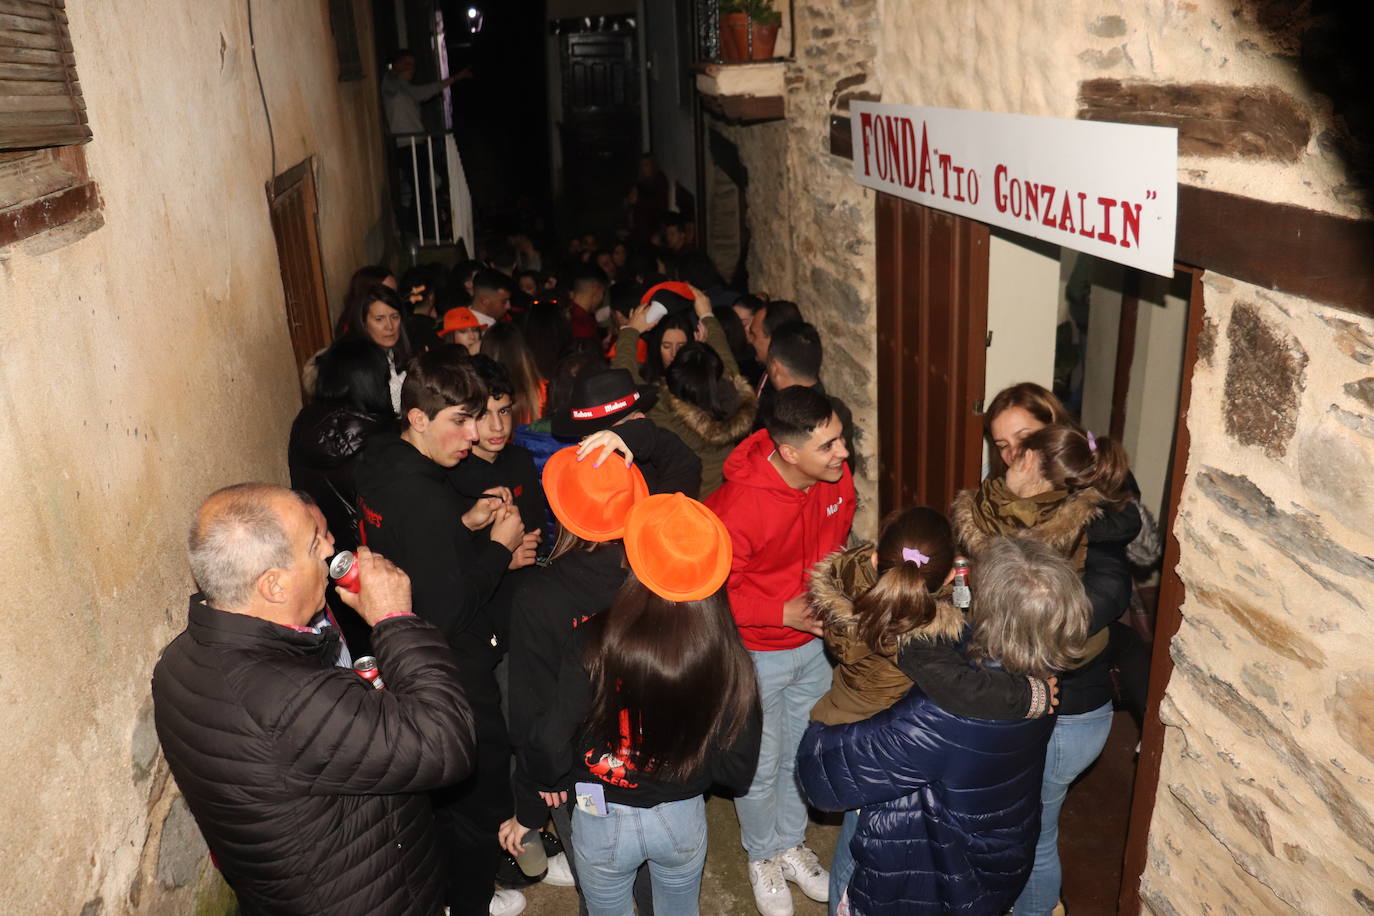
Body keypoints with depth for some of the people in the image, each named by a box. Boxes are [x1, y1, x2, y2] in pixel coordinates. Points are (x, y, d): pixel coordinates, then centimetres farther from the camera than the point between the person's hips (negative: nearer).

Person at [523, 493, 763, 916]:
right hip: (684, 819, 2)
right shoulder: (726, 655, -21)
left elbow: (549, 742, -22)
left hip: (602, 820, -1)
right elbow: (738, 766, -11)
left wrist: (559, 780, 1)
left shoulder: (596, 642, -27)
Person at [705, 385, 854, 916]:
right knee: (761, 767, 15)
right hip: (757, 653, -5)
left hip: (816, 641, 5)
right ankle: (762, 857, 42)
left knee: (803, 754, 23)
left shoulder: (837, 475, -14)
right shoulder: (737, 505, -33)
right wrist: (784, 613, -26)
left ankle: (791, 843, 49)